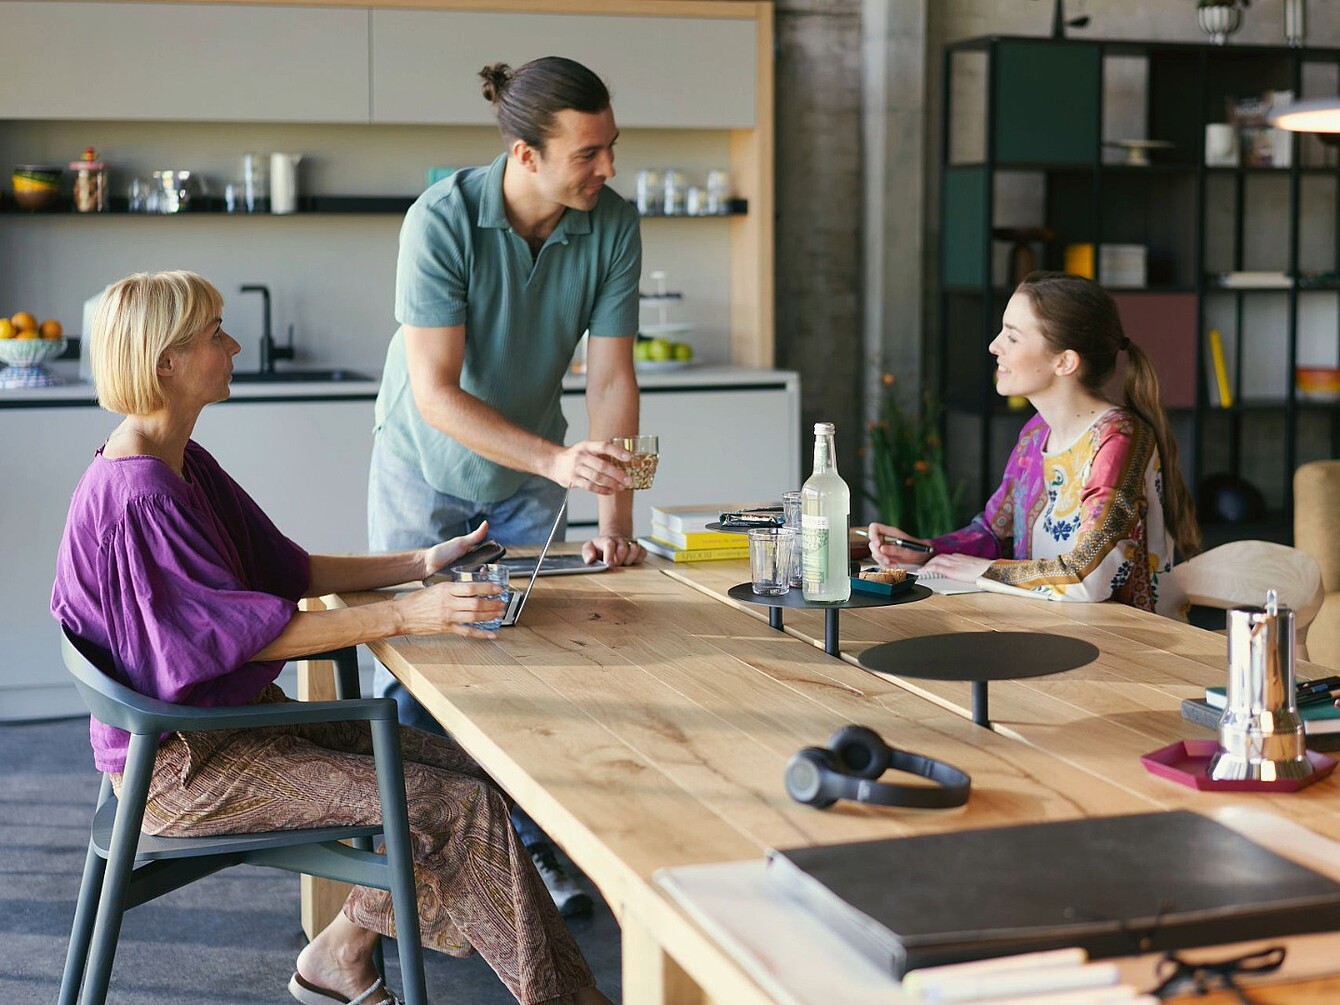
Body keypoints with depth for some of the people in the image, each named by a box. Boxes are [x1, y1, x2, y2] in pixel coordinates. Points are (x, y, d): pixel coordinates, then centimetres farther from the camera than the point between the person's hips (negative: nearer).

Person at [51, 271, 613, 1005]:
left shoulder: (185, 467, 10)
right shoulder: (137, 497, -22)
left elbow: (287, 571, 15)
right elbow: (242, 632, -23)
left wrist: (426, 563, 8)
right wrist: (403, 618, -26)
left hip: (237, 712, 10)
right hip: (183, 765, -10)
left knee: (469, 769, 0)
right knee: (463, 810, -16)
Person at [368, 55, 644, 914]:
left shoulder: (613, 225, -17)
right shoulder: (443, 219, -29)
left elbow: (612, 375, -15)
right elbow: (435, 392, -30)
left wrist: (616, 518, -22)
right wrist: (558, 460, -41)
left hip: (530, 472, 3)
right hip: (428, 464, -3)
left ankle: (532, 847, 19)